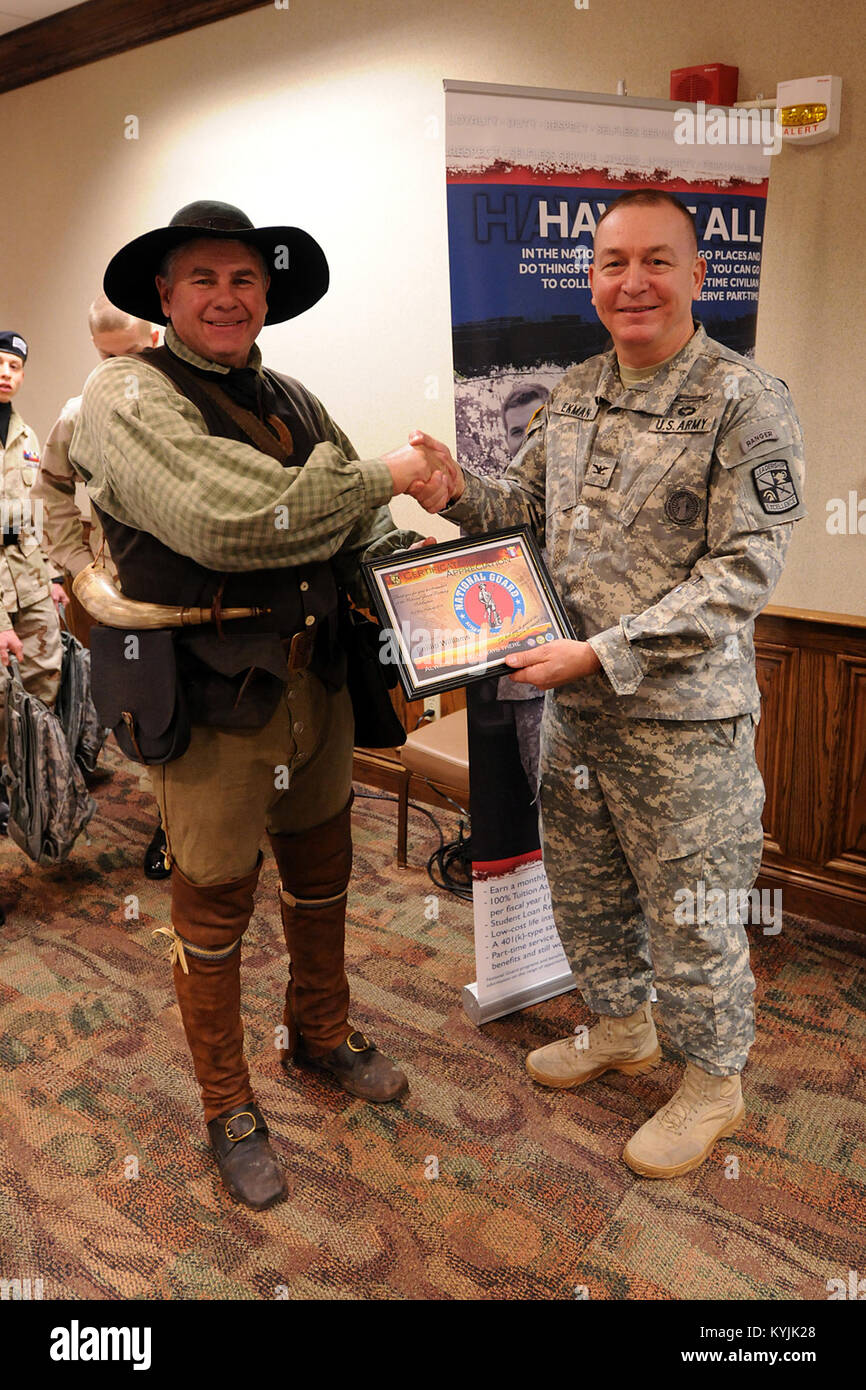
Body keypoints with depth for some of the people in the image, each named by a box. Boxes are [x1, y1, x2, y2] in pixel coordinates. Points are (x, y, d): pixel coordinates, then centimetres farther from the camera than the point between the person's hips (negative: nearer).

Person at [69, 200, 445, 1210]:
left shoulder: (292, 402, 9)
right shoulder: (128, 396, -12)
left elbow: (360, 529, 13)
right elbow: (224, 519, -30)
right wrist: (379, 477, -20)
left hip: (316, 685, 7)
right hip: (210, 703, -6)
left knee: (320, 872, 21)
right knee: (214, 909, 9)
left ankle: (321, 1033, 47)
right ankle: (227, 1109, 31)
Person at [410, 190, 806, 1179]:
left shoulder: (746, 402, -13)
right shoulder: (573, 395, 8)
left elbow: (742, 571, -17)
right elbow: (529, 501, 19)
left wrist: (601, 653, -23)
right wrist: (458, 493, -4)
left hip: (683, 715, -6)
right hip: (573, 702, 7)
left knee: (689, 913, 8)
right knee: (582, 886, 21)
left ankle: (713, 1083, 34)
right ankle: (620, 1029, 47)